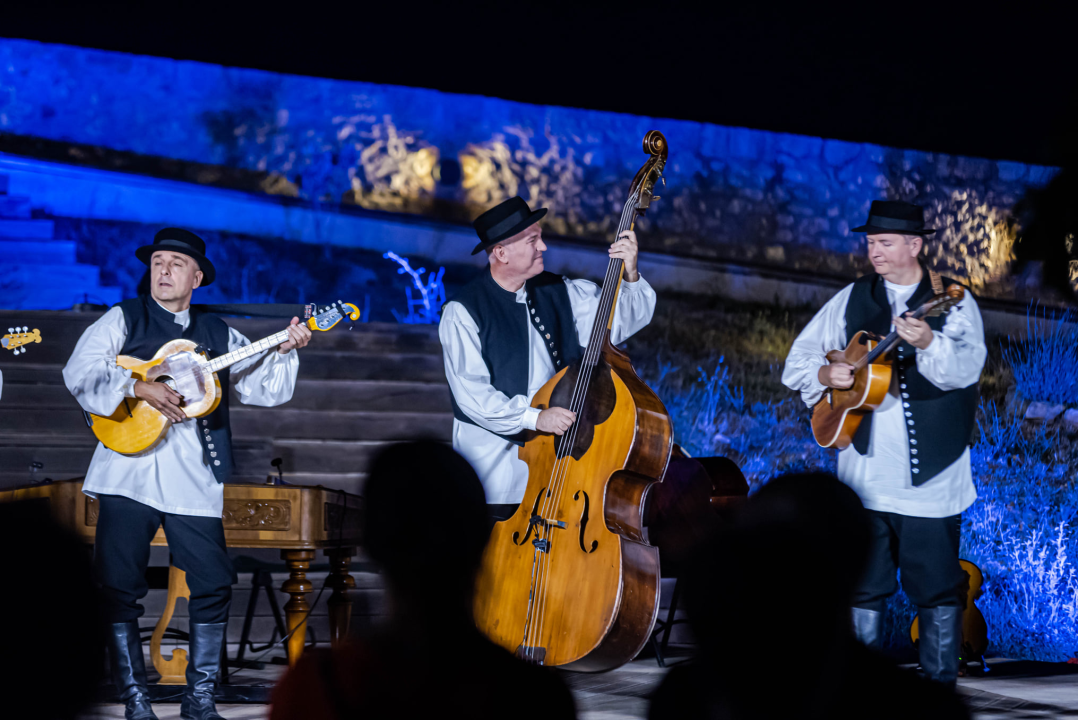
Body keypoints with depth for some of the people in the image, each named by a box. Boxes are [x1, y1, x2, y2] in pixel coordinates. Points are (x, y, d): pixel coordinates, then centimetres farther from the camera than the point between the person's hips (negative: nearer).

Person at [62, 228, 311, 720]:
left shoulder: (218, 336, 17)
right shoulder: (124, 321, 8)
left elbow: (264, 389, 11)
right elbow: (80, 374, -6)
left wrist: (285, 350, -6)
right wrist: (140, 388, -17)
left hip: (193, 479, 2)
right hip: (128, 472, -2)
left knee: (213, 586, -2)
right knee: (119, 586, -4)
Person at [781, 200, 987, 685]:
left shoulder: (953, 301, -3)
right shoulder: (852, 299, 9)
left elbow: (966, 368, -20)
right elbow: (799, 358, 12)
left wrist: (928, 343, -39)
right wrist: (826, 374, -10)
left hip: (932, 475, -3)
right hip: (865, 471, 3)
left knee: (938, 588, 0)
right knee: (862, 585, 7)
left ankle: (940, 690, 9)